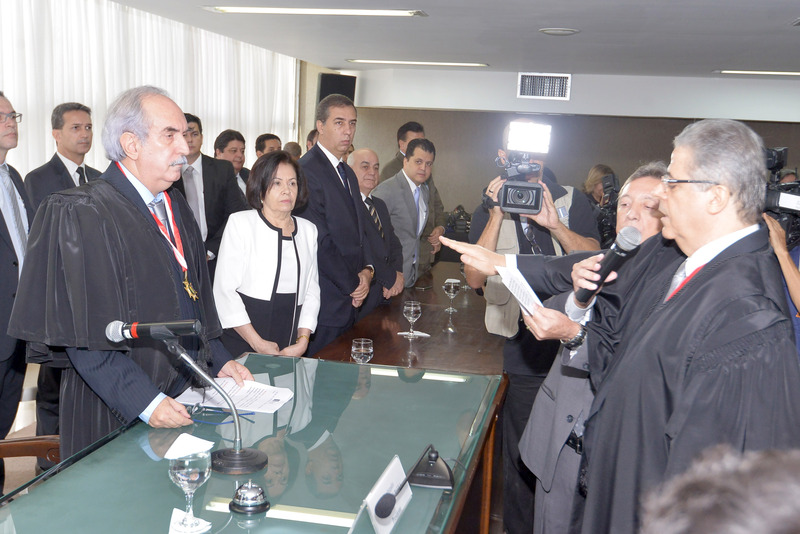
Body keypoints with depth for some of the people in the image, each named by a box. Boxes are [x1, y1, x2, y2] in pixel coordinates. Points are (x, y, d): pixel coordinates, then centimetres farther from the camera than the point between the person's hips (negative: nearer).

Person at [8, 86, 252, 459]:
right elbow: (87, 335, -19)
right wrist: (145, 402, -25)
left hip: (186, 401, 7)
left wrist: (219, 360, 6)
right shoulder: (83, 215, -15)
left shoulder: (176, 208, 11)